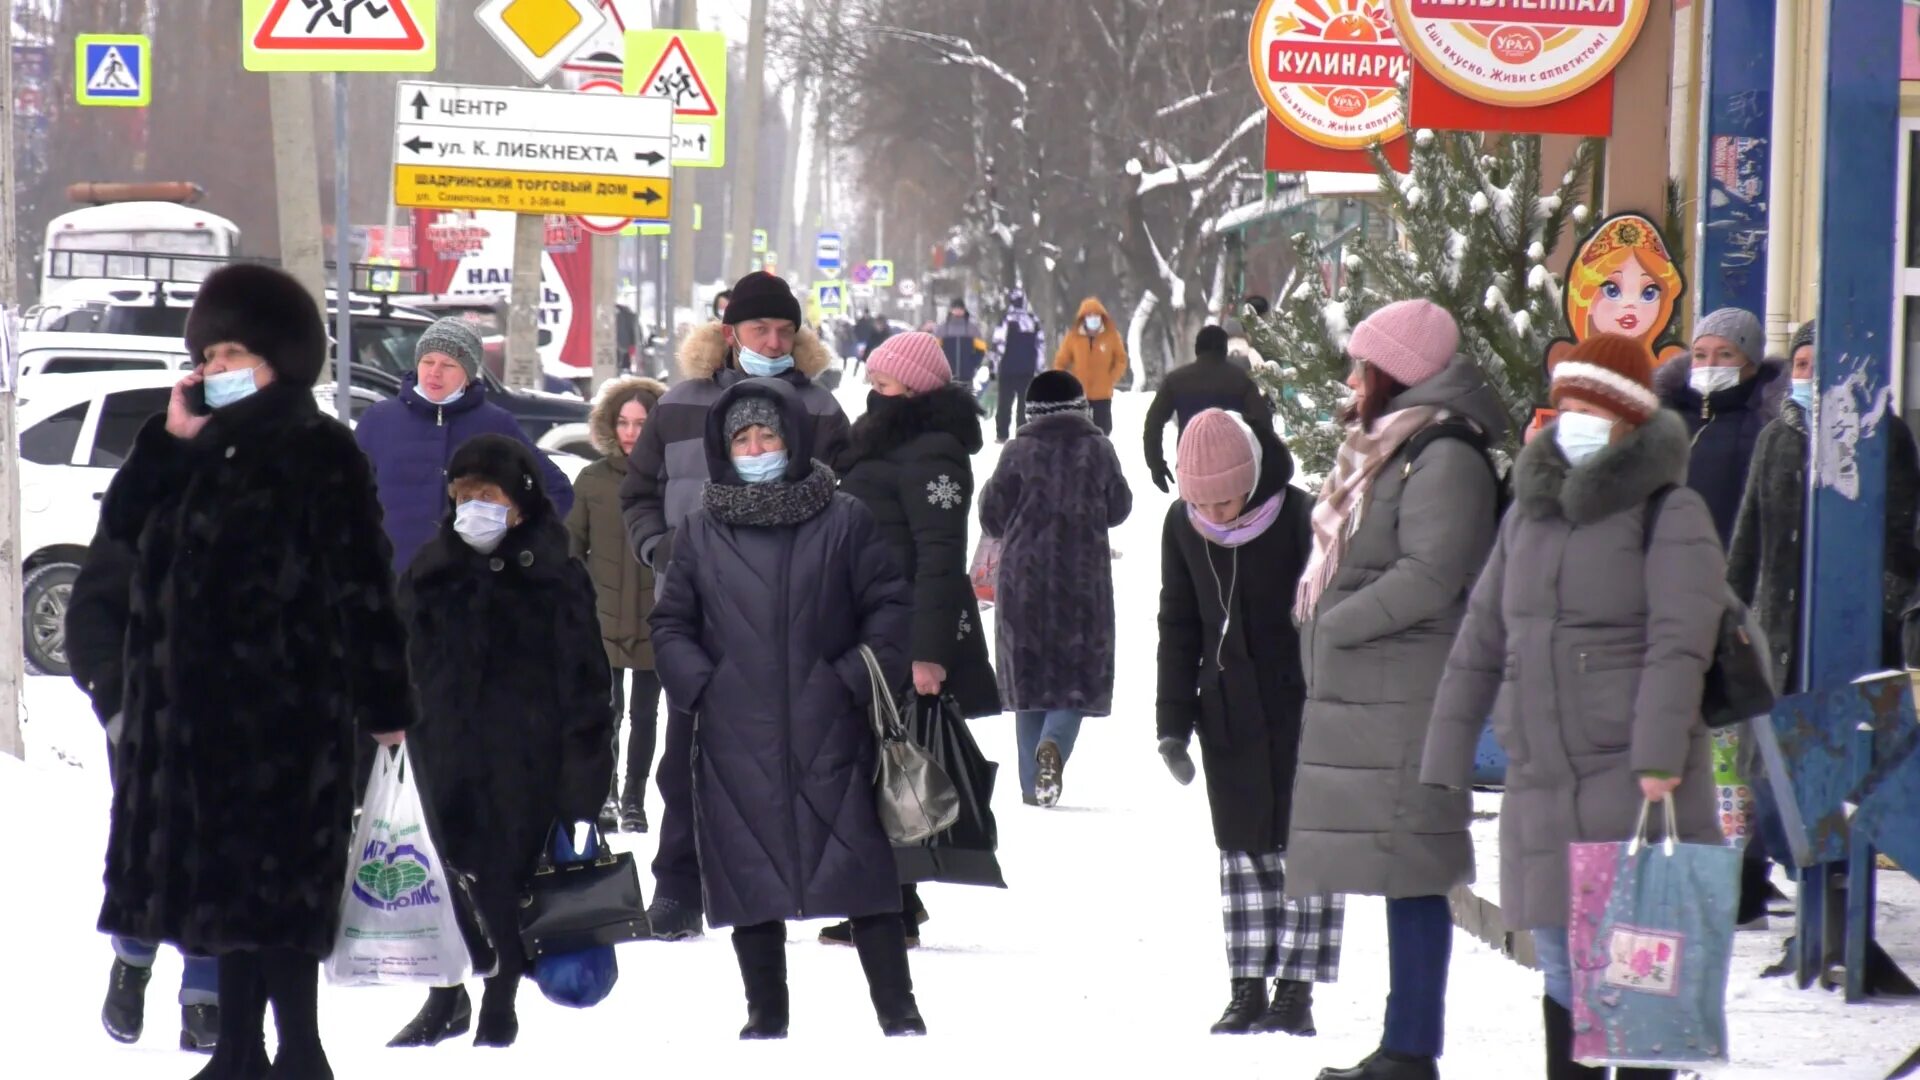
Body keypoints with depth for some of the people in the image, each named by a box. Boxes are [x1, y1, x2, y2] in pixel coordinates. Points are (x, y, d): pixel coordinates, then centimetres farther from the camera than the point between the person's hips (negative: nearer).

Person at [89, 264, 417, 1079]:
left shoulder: (318, 454, -7)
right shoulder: (203, 452, 16)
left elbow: (362, 584, -11)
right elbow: (123, 525, 11)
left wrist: (384, 700, -14)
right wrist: (168, 439, -1)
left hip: (286, 709, -7)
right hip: (196, 706, 8)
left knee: (276, 880, -8)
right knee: (224, 881, 11)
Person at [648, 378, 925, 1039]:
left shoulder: (844, 521, 3)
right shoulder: (702, 531, 8)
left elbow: (890, 607, 4)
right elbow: (671, 625, 13)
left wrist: (858, 680, -6)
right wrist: (699, 685, -2)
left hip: (830, 735, -2)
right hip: (737, 741, 2)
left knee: (860, 868, -3)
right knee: (750, 877, 5)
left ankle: (898, 1010, 3)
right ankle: (765, 1014, 16)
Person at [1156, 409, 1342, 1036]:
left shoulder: (1298, 520, -15)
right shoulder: (1182, 526, 0)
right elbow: (1178, 627, 9)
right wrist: (1173, 723, 6)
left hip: (1300, 704, -4)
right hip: (1228, 711, 4)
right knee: (1243, 846, 7)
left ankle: (1296, 990, 1)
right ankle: (1248, 989, 10)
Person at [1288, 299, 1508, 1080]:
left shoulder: (1445, 457, -11)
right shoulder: (1385, 450, 19)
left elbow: (1429, 577, -19)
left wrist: (1332, 624, -14)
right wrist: (1323, 622, 8)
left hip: (1407, 694, -10)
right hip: (1361, 692, 10)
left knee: (1409, 872, -9)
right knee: (1395, 872, 10)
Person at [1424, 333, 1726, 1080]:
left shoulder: (1669, 514, -3)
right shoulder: (1530, 513, 17)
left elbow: (1677, 645, -14)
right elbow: (1479, 645, 20)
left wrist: (1657, 758, -24)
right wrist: (1444, 766, 17)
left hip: (1634, 786, -6)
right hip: (1541, 788, 6)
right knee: (1563, 969, 11)